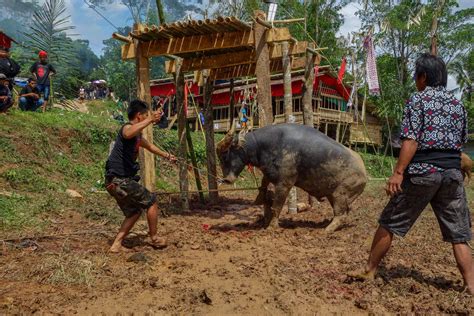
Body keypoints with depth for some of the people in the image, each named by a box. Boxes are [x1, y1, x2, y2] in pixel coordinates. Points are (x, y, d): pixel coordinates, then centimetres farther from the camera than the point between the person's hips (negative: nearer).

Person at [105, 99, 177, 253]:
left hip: (118, 181, 10)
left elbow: (148, 145, 35)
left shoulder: (137, 135, 15)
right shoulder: (127, 128, -15)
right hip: (119, 180, -10)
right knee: (151, 201, 3)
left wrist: (167, 155, 45)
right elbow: (129, 133, -43)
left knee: (134, 211, 19)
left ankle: (116, 245, 20)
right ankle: (154, 238, 18)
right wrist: (150, 120, -48)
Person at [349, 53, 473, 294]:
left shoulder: (418, 100, -3)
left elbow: (411, 140, -15)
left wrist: (398, 172, -18)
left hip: (422, 171, -5)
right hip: (453, 172, 5)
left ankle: (369, 271, 17)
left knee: (390, 223, 7)